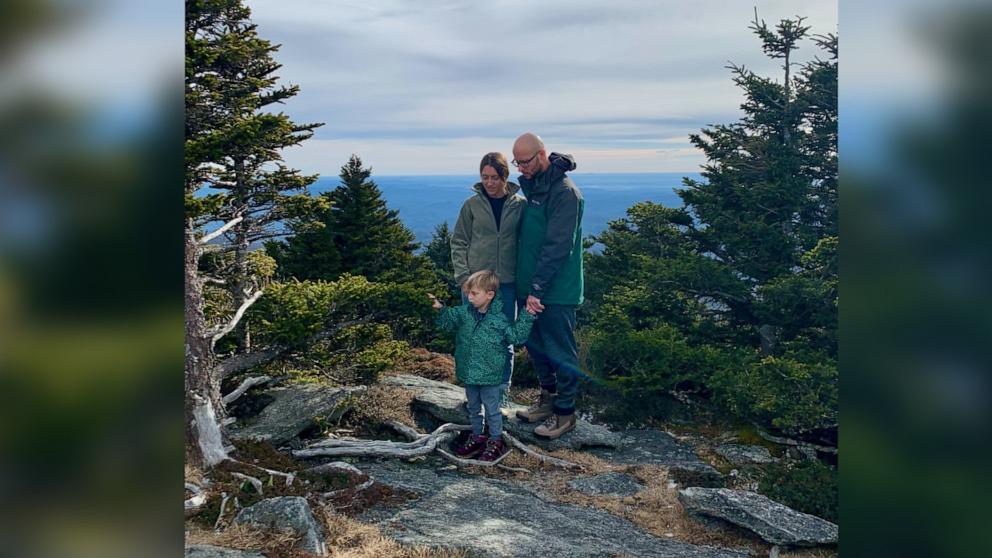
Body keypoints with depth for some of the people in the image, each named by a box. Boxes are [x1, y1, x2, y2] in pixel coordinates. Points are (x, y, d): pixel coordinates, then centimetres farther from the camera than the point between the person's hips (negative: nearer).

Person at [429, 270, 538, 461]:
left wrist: (527, 316, -19)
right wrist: (440, 308, -8)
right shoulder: (464, 312, -3)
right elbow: (447, 321, 9)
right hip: (468, 373, 5)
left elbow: (516, 336, -11)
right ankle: (477, 437, 37)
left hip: (489, 375, -5)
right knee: (473, 407, 20)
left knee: (492, 409, 8)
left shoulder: (499, 319, -15)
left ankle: (496, 441, 23)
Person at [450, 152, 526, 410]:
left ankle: (502, 391, 21)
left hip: (507, 283, 0)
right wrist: (464, 276, -5)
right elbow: (458, 242, 4)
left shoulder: (519, 205, 1)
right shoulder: (472, 205, 0)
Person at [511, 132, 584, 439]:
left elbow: (558, 247, -23)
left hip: (556, 291, -9)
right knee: (535, 345, 18)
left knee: (561, 351, 3)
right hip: (529, 286, 9)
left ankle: (565, 412, 17)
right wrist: (525, 284, 13)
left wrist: (537, 288, -24)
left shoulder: (564, 192, -18)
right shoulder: (529, 185, 10)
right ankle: (548, 399, 35)